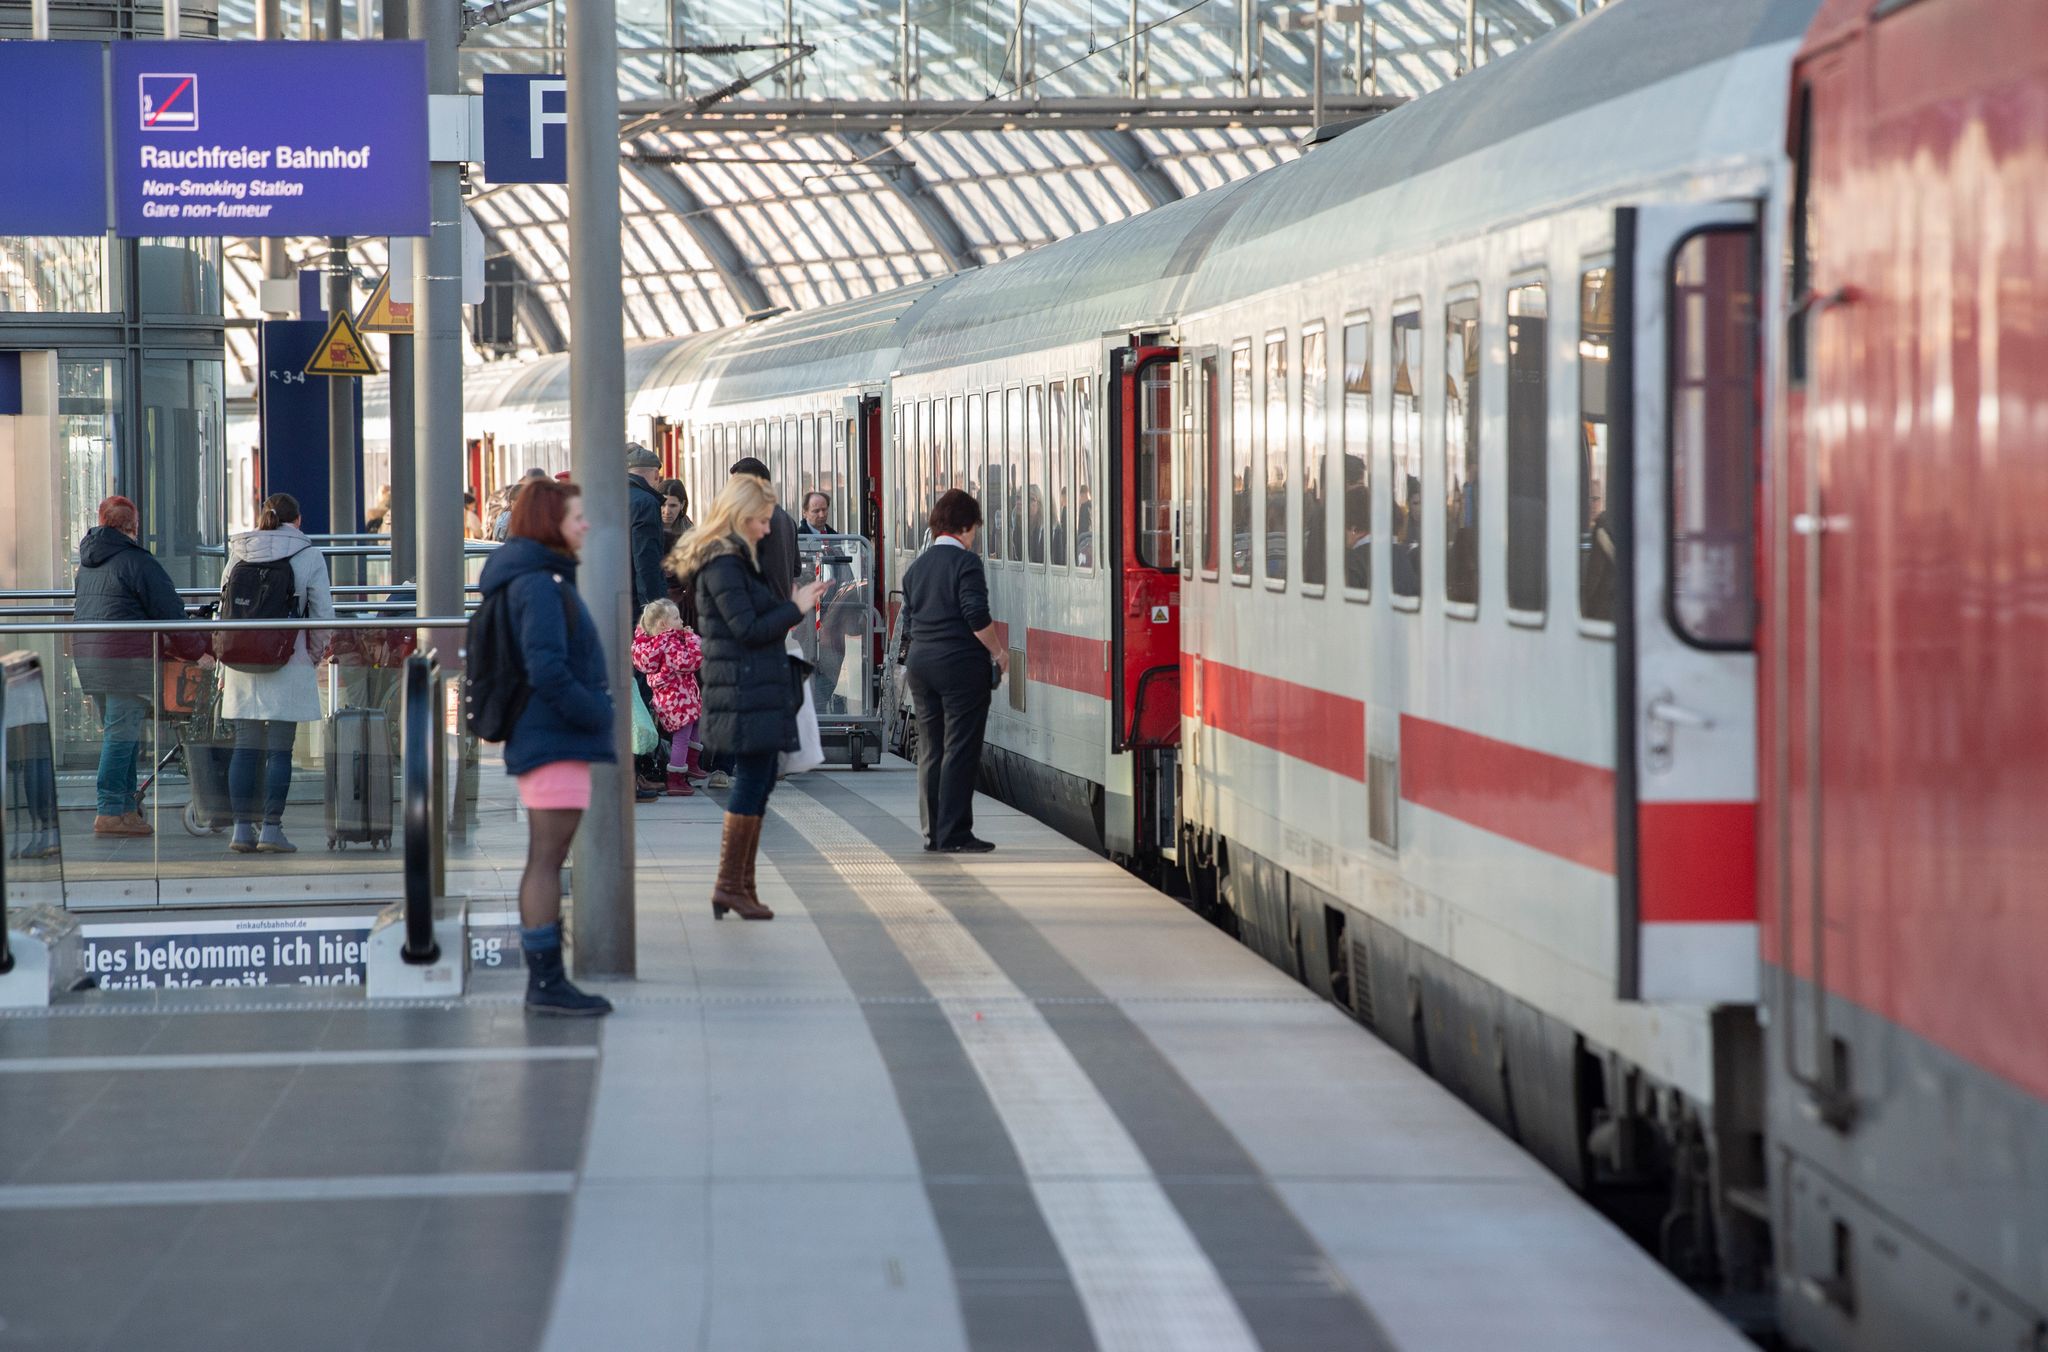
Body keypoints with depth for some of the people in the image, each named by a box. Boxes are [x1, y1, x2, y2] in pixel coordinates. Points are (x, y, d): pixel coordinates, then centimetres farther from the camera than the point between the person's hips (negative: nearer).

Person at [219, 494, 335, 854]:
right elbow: (323, 615, -2)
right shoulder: (309, 555, -1)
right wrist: (315, 653, 15)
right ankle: (271, 829, -4)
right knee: (279, 749, -1)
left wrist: (224, 668, 15)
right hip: (288, 664, -3)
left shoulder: (239, 552, 7)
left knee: (245, 747, 6)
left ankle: (242, 829, 6)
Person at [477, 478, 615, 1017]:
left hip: (546, 739, 11)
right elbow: (547, 670, -23)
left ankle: (545, 979, 16)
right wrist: (595, 714, -14)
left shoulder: (545, 580, 17)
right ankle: (546, 981, -7)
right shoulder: (539, 584, -15)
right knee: (547, 860, -8)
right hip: (555, 742, -11)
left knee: (547, 861, 12)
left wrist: (594, 715, 15)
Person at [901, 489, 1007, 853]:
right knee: (960, 750, -4)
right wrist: (998, 652, -5)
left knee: (930, 750, 10)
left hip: (921, 663, 7)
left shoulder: (916, 566, 13)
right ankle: (954, 834, -7)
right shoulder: (965, 562, -9)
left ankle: (933, 833, 12)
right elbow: (977, 617, -16)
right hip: (961, 663, -7)